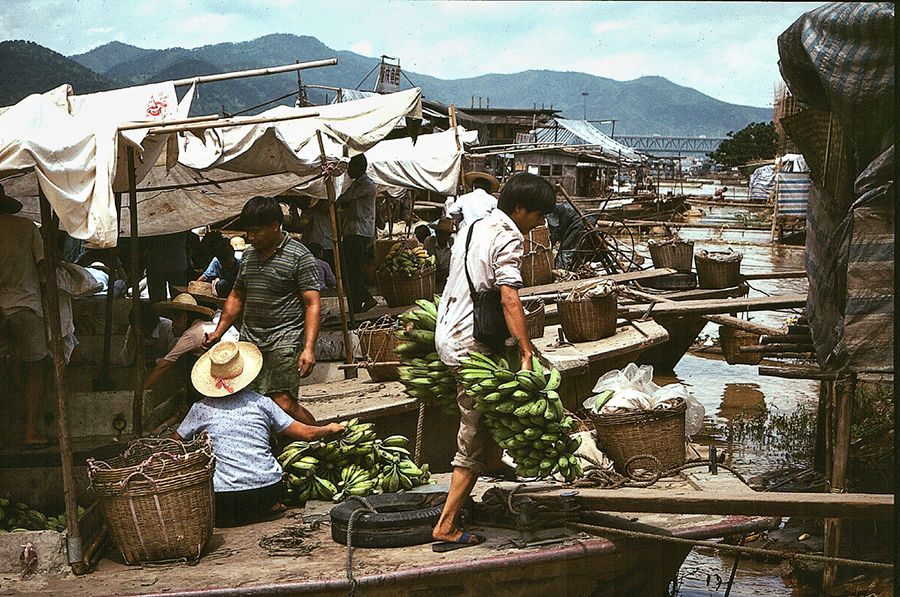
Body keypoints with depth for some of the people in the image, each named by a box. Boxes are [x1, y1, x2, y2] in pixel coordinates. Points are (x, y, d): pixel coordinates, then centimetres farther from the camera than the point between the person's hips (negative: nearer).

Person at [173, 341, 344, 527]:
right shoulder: (260, 403, 4)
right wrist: (330, 428, 29)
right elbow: (307, 434, 8)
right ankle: (270, 506, 10)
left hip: (223, 500, -2)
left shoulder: (202, 409, 1)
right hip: (268, 489, 2)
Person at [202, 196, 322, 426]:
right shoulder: (249, 255, 16)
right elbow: (236, 297, 26)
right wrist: (218, 332, 15)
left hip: (284, 341, -7)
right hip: (249, 342, 7)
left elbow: (312, 304, -10)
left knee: (282, 402, -16)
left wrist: (309, 348, -20)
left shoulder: (298, 256, -6)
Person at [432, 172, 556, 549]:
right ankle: (446, 526, -2)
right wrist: (526, 352, -31)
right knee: (476, 437, -4)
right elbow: (509, 298, -25)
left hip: (447, 336, 9)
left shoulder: (477, 227, 16)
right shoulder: (508, 238, -13)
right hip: (472, 346, -9)